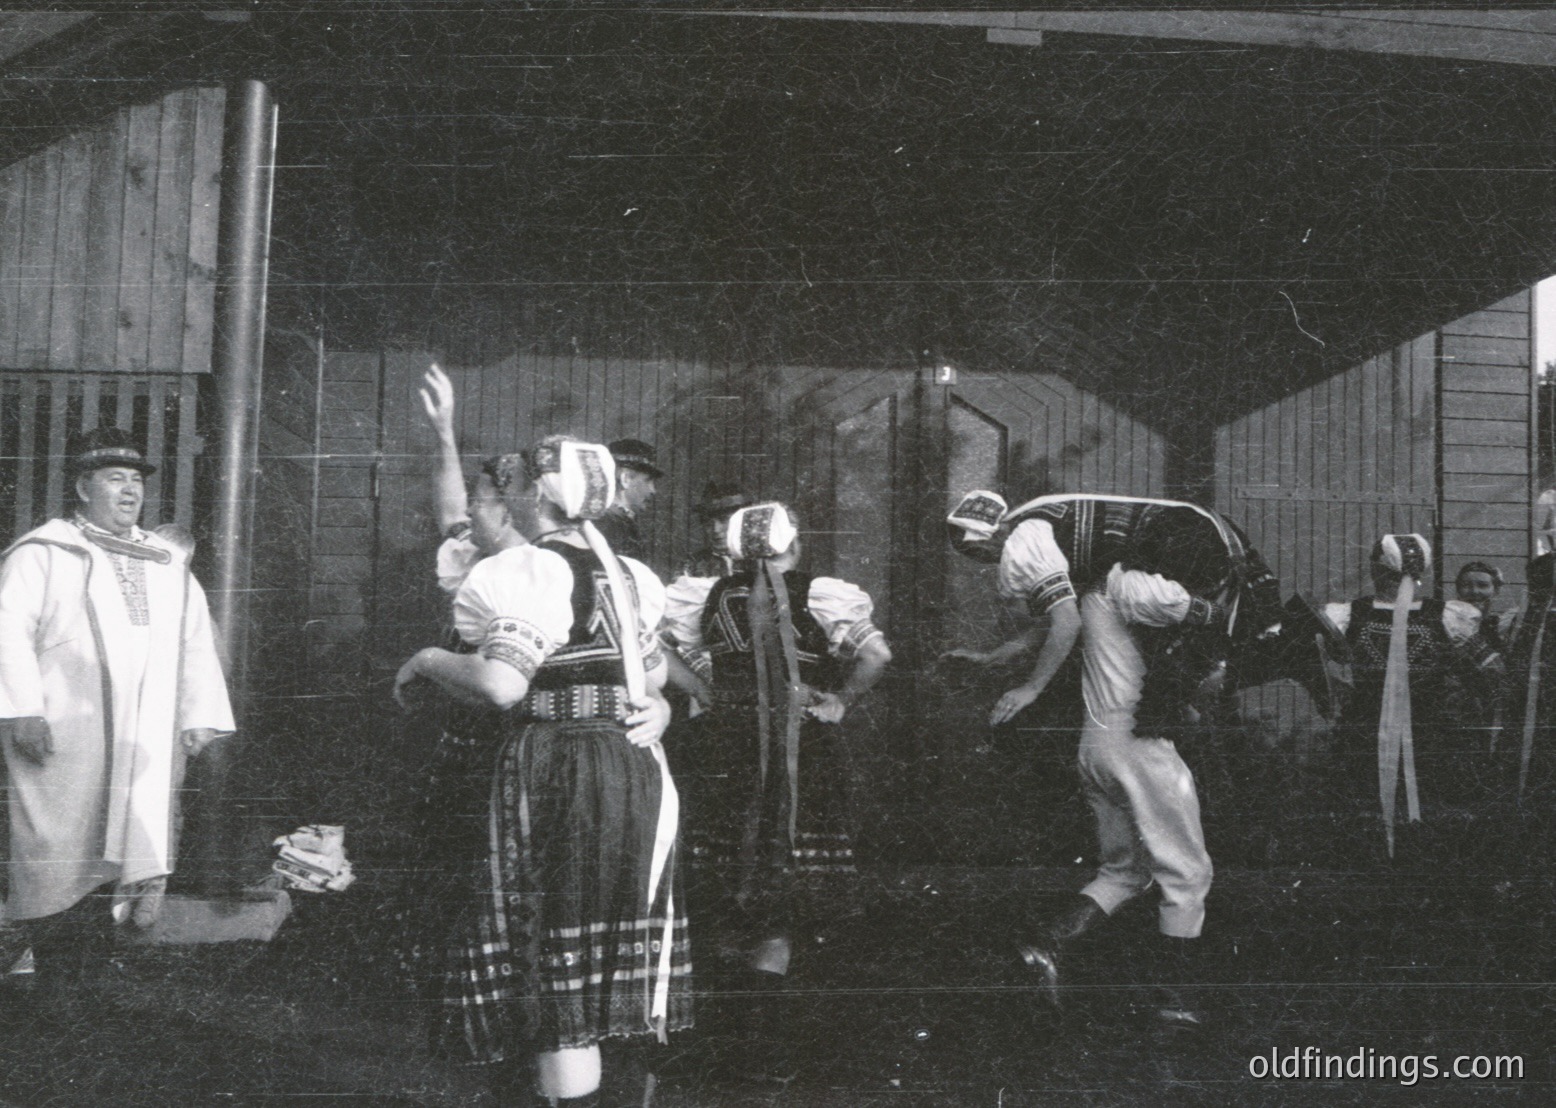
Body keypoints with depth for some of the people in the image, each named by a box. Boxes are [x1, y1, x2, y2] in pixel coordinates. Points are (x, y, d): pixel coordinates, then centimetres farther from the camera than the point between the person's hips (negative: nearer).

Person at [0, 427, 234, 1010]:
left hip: (147, 745, 4)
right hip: (63, 741, -4)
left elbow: (197, 643, 18)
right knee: (63, 860, -5)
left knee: (139, 852, 0)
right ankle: (59, 1000, 3)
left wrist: (200, 716, 9)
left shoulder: (170, 564, 19)